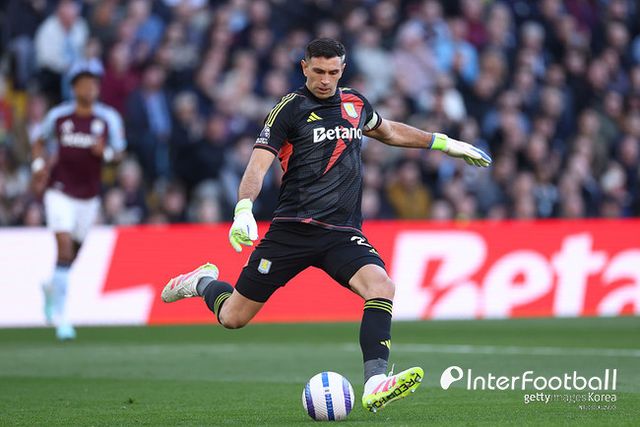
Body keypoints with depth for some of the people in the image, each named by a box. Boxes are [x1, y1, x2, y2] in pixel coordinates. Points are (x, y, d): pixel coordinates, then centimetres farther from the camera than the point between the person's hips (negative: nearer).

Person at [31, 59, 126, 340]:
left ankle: (52, 289, 45)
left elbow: (118, 153, -1)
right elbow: (40, 142, 14)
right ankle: (60, 317, -16)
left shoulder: (109, 118, -3)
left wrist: (105, 152, -22)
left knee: (73, 253, 13)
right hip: (59, 191, -2)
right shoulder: (58, 116, -3)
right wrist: (39, 165, -3)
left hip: (89, 195, 2)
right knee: (65, 248, -17)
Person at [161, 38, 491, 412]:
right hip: (293, 229, -3)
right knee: (233, 317, 2)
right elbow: (258, 165, -13)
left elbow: (389, 131, 35)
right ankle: (203, 282, 37)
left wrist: (445, 143, 34)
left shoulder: (355, 103, 13)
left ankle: (375, 386, -35)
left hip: (343, 233, 3)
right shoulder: (290, 109, -4)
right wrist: (244, 210, -31)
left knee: (381, 286, -27)